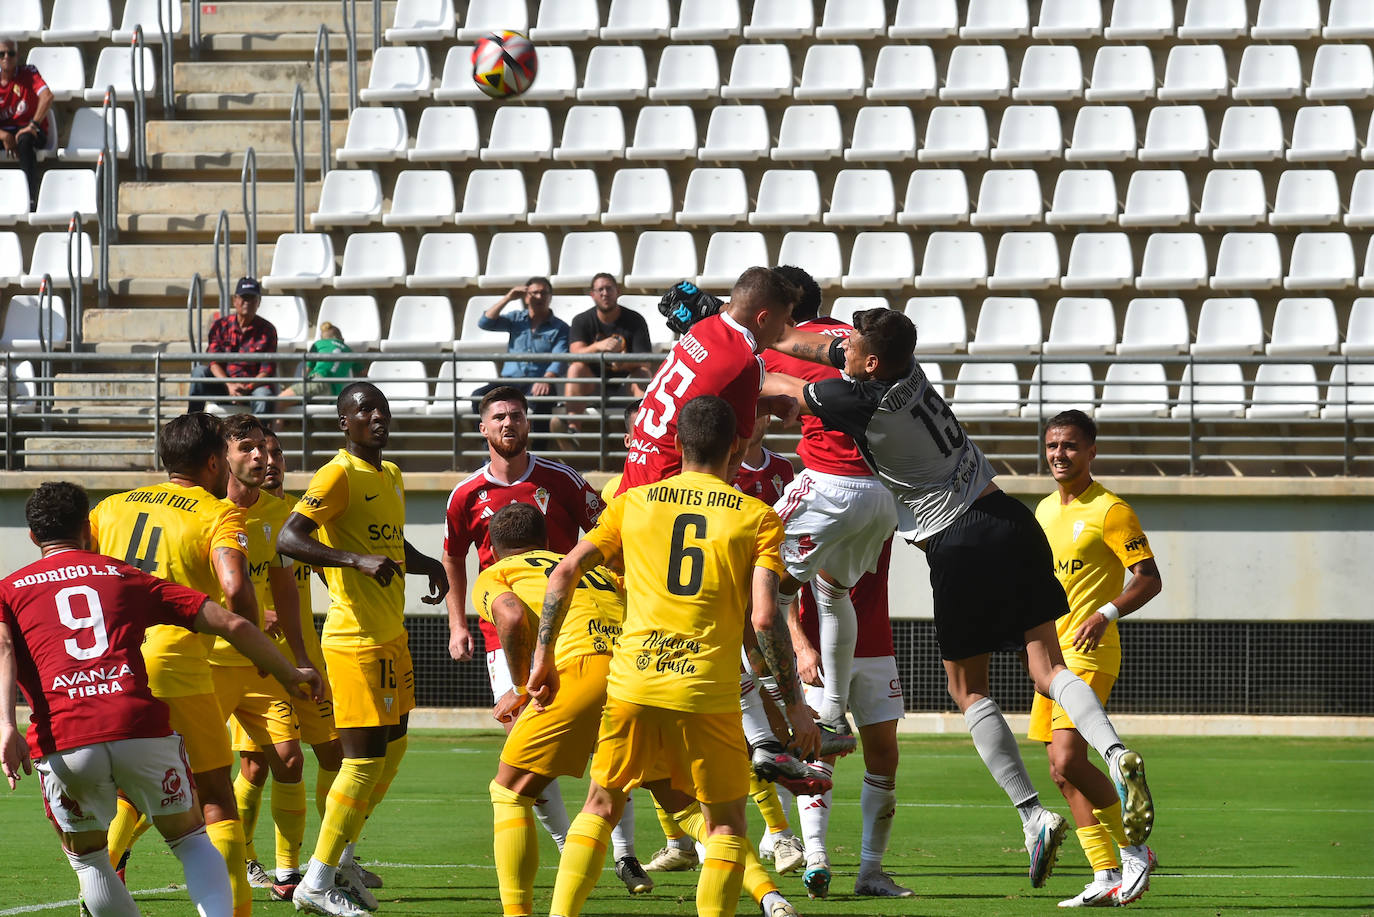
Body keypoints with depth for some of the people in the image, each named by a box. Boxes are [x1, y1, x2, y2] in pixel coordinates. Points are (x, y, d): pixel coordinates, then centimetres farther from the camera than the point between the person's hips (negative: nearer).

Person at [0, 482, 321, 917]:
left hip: (62, 745, -1)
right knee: (191, 840, 19)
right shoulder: (127, 577, 21)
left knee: (87, 860, 22)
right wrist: (289, 674, 29)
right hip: (142, 729, 1)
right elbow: (231, 624, 17)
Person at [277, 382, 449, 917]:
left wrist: (429, 566, 13)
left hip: (391, 635, 9)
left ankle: (337, 863, 25)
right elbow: (289, 539, -24)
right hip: (357, 637, -9)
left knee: (392, 749, 15)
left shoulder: (390, 477, 16)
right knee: (365, 759, -10)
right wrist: (359, 561, -33)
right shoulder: (340, 475, -13)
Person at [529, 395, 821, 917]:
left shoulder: (633, 503, 10)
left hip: (631, 683, 2)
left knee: (601, 807, 18)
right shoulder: (758, 518, 2)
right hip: (708, 693, -2)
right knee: (726, 823, 10)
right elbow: (765, 618, -8)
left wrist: (543, 659, 14)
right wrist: (794, 704, -1)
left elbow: (564, 574, 5)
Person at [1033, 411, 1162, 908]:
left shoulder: (1109, 510, -8)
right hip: (1052, 655, 8)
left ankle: (1133, 850, -5)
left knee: (1068, 761, -20)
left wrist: (1106, 614, -24)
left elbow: (1150, 579, -12)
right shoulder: (1045, 510, 16)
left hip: (1089, 652, -8)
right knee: (1061, 769, 3)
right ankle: (1107, 877, 5)